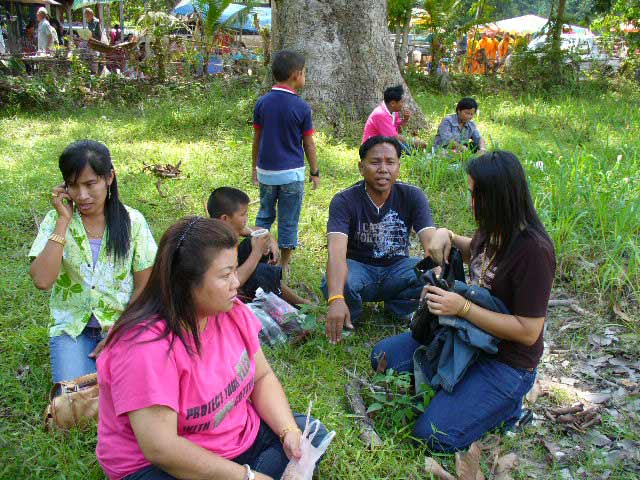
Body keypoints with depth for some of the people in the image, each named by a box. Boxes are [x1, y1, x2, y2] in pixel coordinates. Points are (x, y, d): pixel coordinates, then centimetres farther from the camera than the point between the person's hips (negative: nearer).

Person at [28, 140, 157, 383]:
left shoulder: (132, 221, -4)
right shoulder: (56, 221, -3)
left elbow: (144, 284, 0)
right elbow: (42, 280, -19)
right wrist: (64, 220, -17)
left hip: (122, 325, 0)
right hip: (72, 327, 0)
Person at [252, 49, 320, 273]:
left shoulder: (262, 103, -1)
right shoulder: (302, 107, -11)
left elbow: (256, 139, 5)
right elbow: (308, 144, -5)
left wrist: (255, 166, 16)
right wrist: (315, 172, 6)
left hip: (266, 171, 4)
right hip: (291, 173, -4)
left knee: (265, 215, 21)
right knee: (288, 221, 8)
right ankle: (284, 265, 18)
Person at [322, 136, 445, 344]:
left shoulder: (412, 196, -9)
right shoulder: (344, 201, -17)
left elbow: (431, 242, -20)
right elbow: (337, 251, -32)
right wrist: (336, 299, -49)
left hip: (397, 267, 2)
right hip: (359, 268, -2)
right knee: (332, 284, -35)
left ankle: (396, 307, 2)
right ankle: (351, 315, 0)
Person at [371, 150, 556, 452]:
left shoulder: (533, 250, -27)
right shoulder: (492, 230, -4)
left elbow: (528, 332, -25)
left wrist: (463, 308, -28)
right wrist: (448, 237, 1)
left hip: (507, 361, -8)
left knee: (433, 436, -15)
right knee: (383, 356, 5)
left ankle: (507, 405, 6)